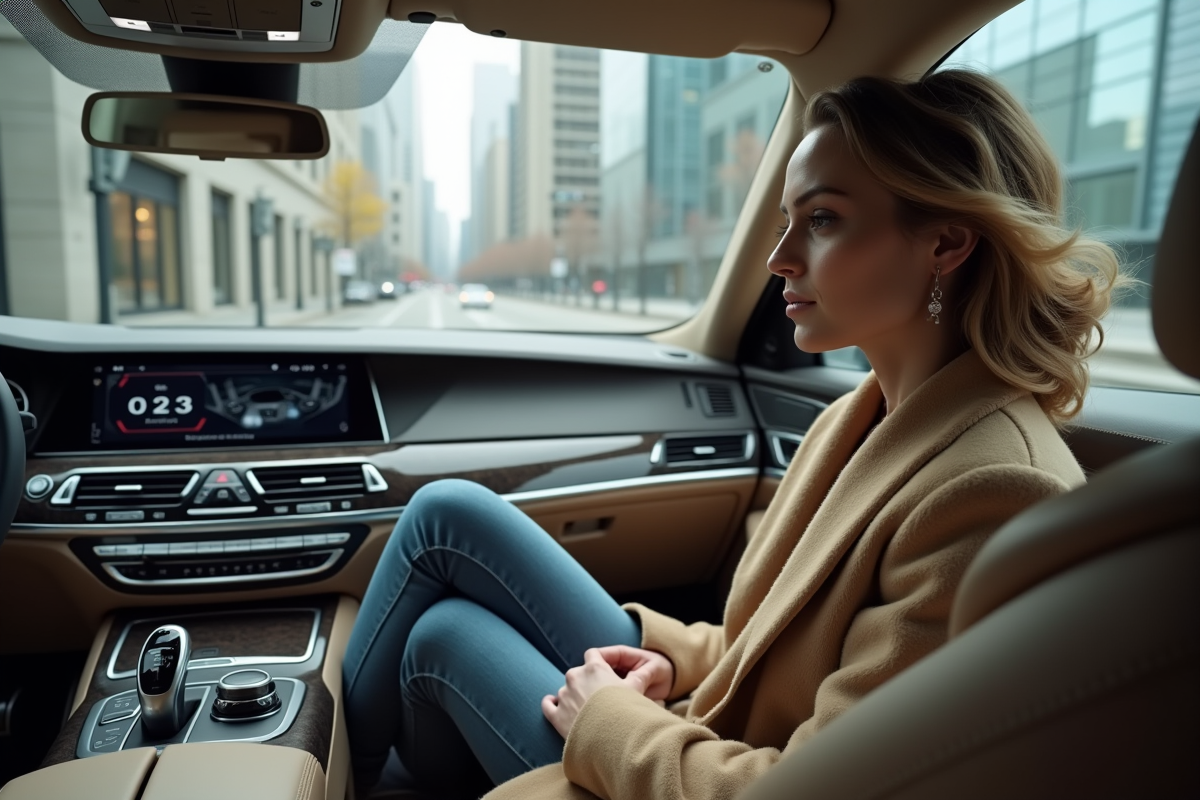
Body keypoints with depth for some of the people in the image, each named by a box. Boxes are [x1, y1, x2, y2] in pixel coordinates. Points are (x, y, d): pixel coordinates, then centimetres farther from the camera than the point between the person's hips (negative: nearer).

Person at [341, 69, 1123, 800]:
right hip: (704, 725, 7)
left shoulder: (992, 491, -28)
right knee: (448, 513, -1)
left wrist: (607, 725, -15)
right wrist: (676, 652, -4)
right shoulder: (856, 419, 0)